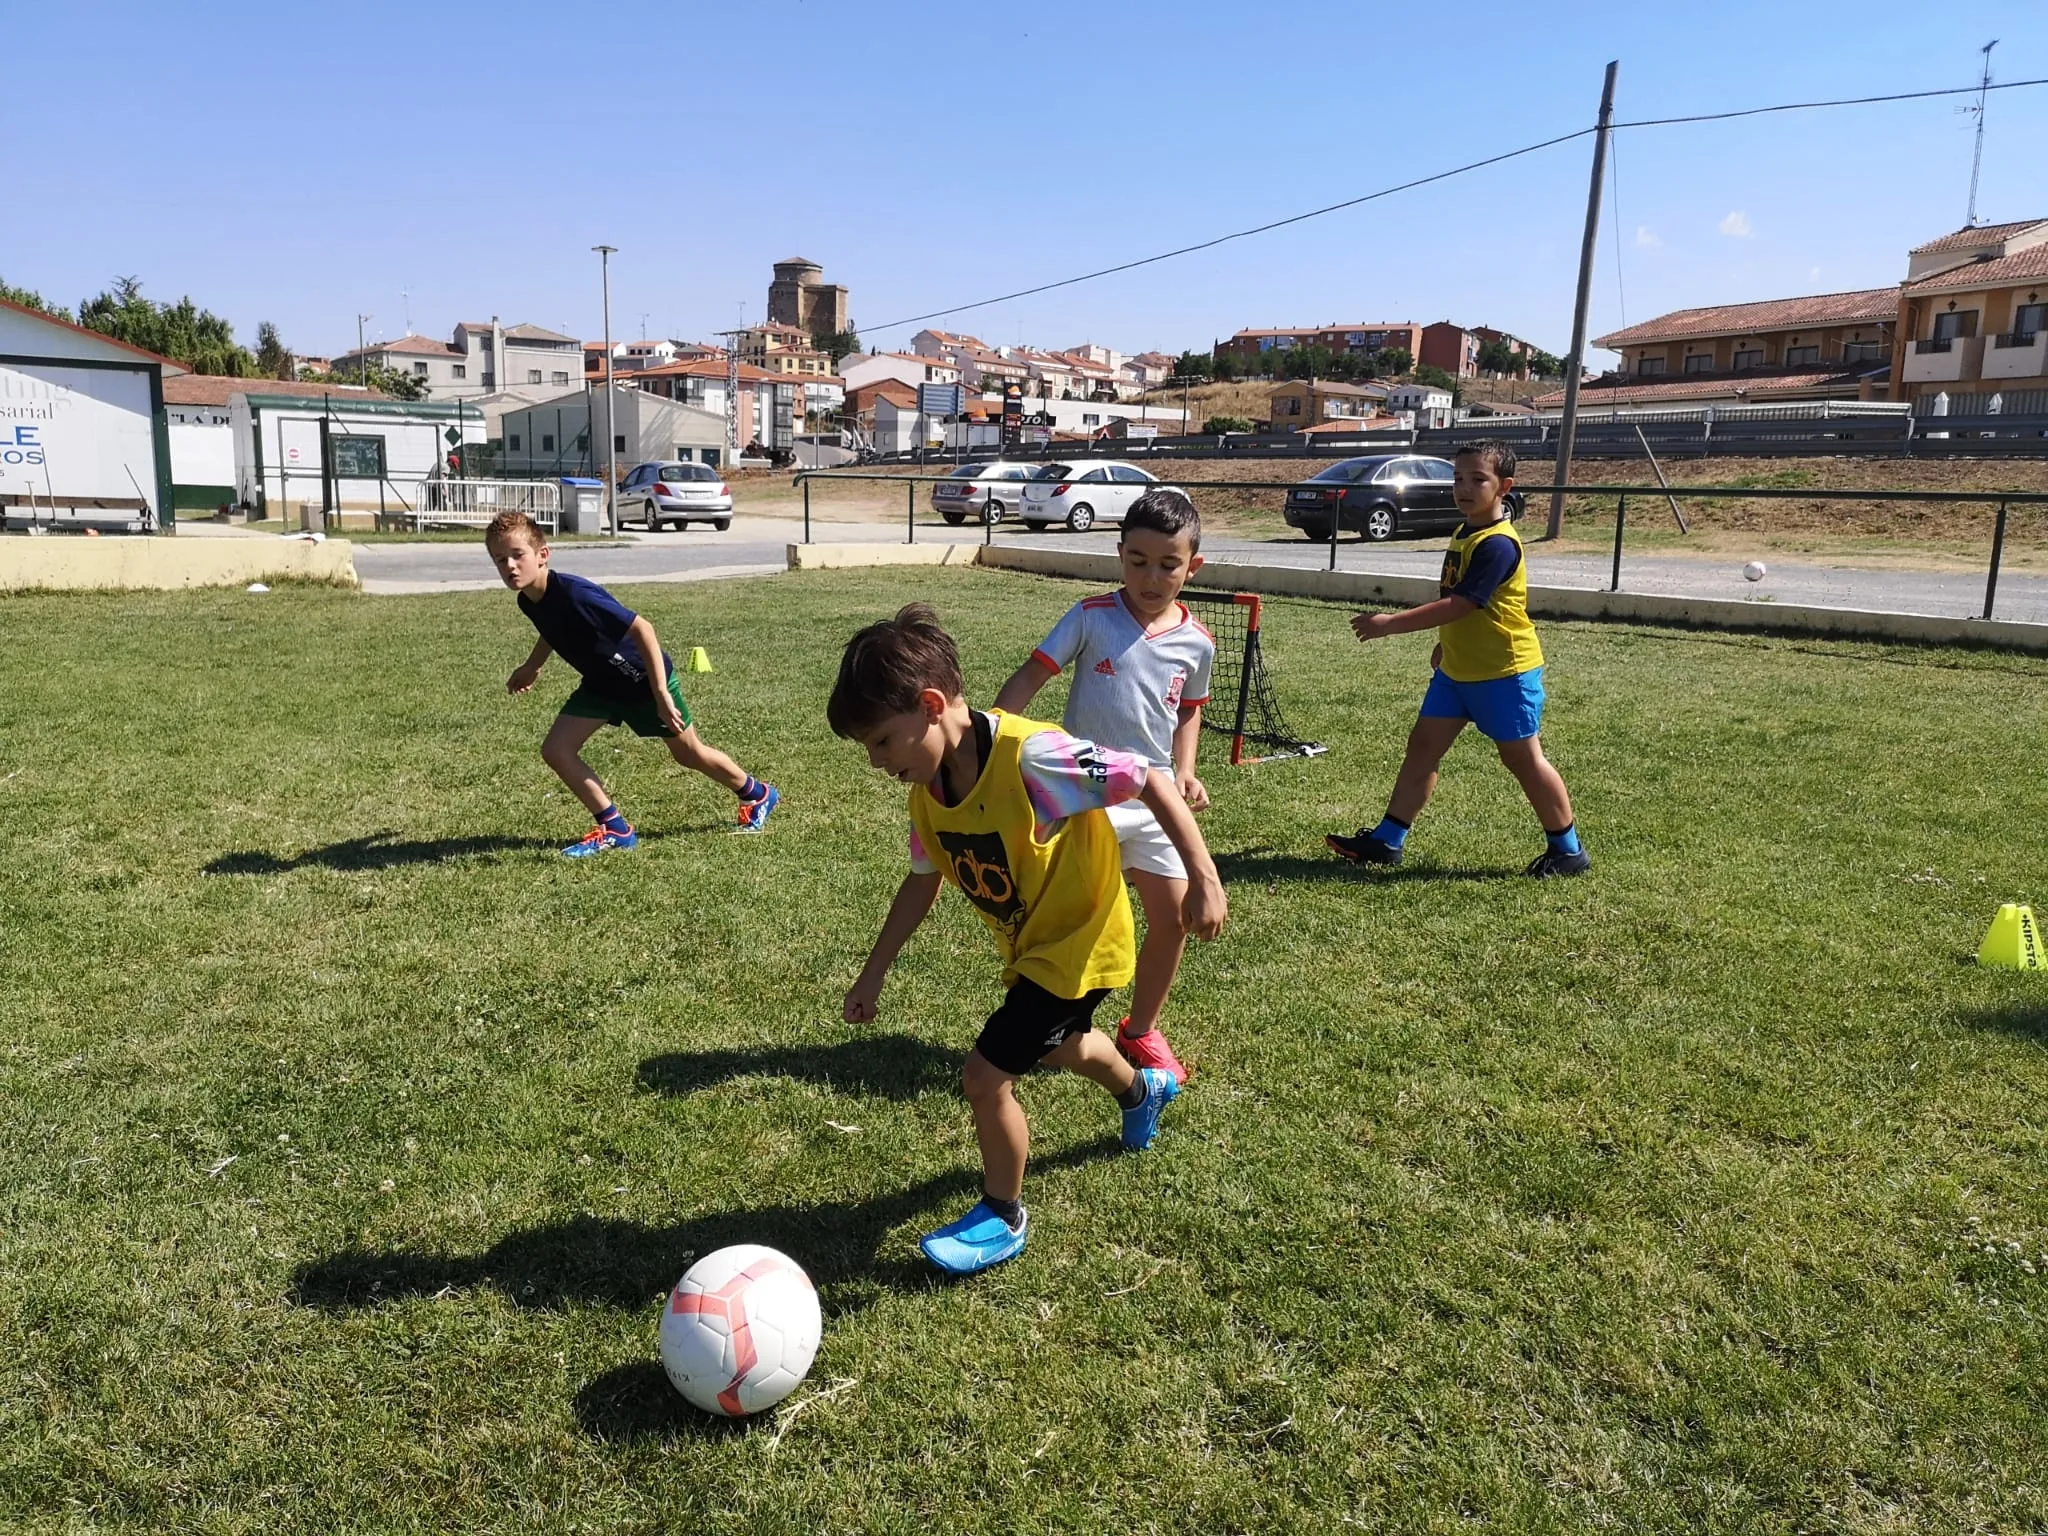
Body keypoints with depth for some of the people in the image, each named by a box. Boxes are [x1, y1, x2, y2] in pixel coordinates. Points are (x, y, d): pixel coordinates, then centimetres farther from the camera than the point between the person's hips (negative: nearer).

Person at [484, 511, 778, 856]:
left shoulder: (574, 594, -36)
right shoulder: (528, 601, -12)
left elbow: (641, 628, -35)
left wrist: (661, 694, -36)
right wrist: (532, 666, 15)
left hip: (645, 678, -7)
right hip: (601, 684, 7)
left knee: (689, 754, 11)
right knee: (555, 750, -6)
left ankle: (758, 794, 37)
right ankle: (615, 829, 6)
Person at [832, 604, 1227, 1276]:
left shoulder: (1028, 757, -33)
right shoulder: (927, 790, -9)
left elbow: (1151, 781, -26)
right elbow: (922, 882, 6)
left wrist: (1203, 878, -27)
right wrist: (873, 974, 7)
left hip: (1080, 941, -8)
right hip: (1030, 945, 9)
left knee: (986, 1074, -11)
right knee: (1059, 1046, 32)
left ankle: (1003, 1218, 15)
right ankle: (1143, 1088, 66)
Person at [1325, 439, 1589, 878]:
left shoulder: (1497, 544, -23)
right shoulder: (1465, 533, 8)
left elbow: (1459, 604, -29)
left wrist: (1391, 623, -31)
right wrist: (1446, 643, 26)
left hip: (1504, 673, -9)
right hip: (1457, 668, 9)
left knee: (1522, 759, 2)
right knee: (1423, 745, 6)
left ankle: (1568, 850, 19)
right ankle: (1387, 840, 12)